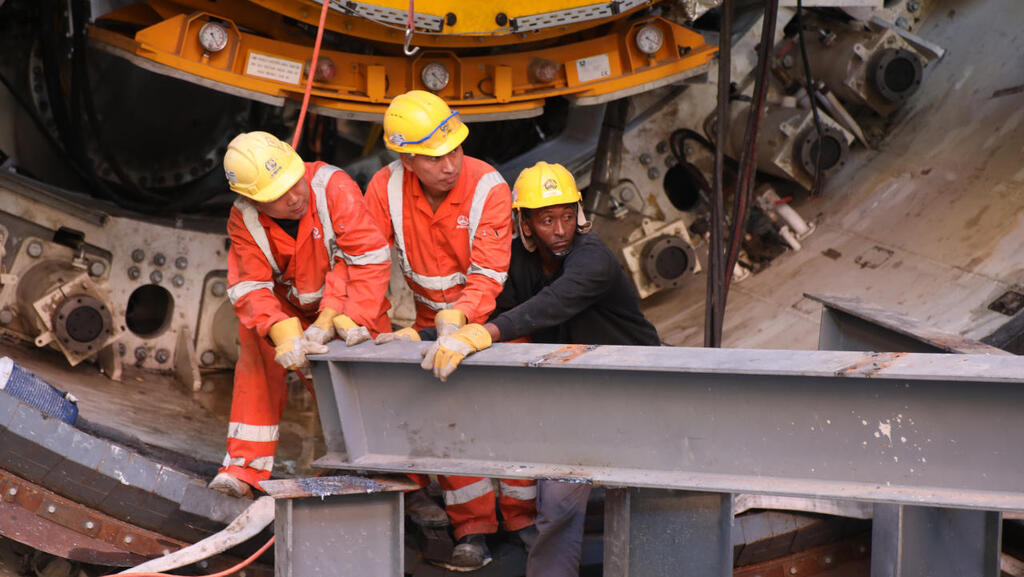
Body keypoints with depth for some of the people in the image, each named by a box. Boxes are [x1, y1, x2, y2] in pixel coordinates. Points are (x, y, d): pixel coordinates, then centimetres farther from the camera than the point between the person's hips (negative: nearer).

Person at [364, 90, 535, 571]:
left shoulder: (489, 189, -26)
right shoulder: (386, 188, -17)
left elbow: (488, 276, -30)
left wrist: (457, 322, -45)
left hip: (492, 314, -2)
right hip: (431, 315, 2)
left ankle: (522, 516, 15)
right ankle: (473, 528, 3)